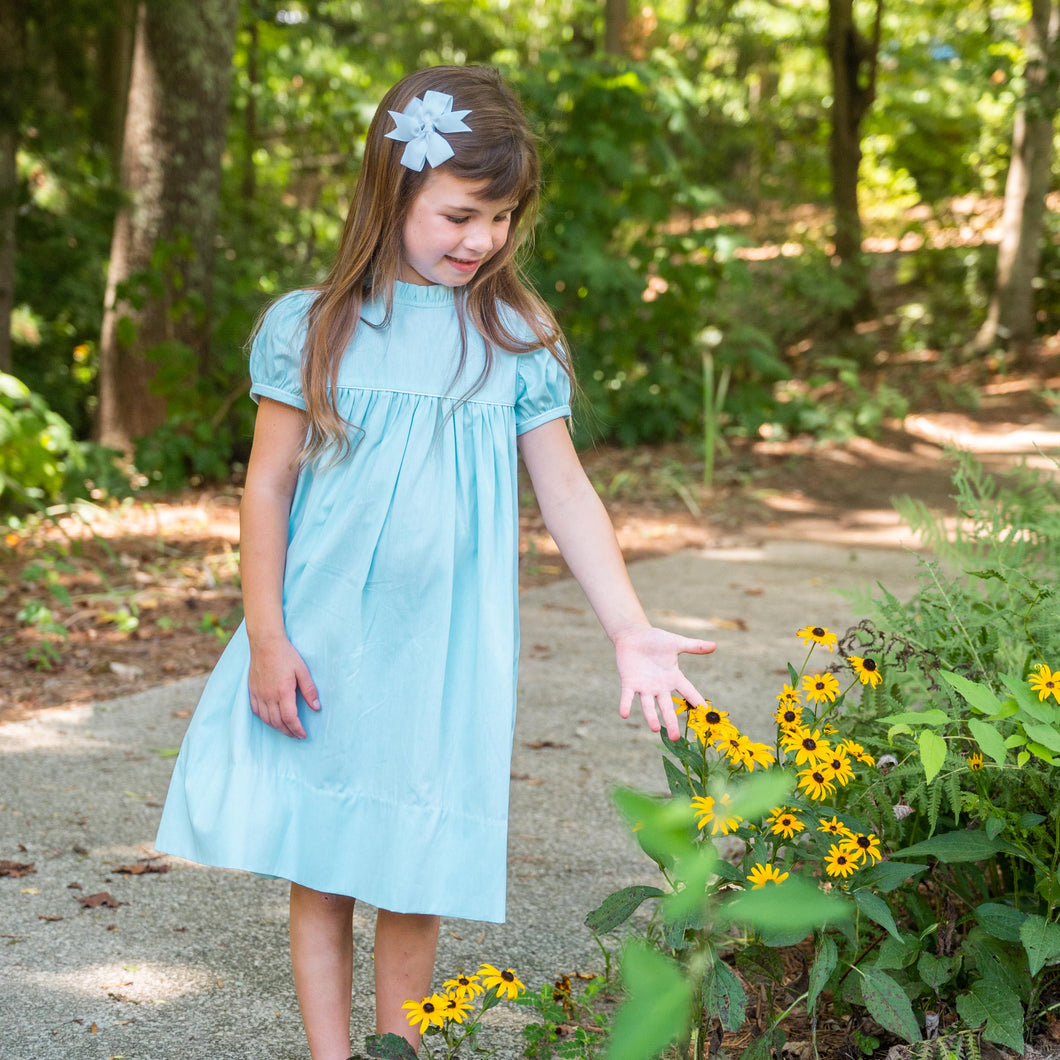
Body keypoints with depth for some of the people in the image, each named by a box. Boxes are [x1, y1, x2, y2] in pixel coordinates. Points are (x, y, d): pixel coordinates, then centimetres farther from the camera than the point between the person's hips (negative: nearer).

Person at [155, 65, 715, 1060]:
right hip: (321, 650, 0)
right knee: (319, 876, 6)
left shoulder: (517, 340, 1)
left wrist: (630, 630, -5)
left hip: (442, 658, 1)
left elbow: (565, 491, 3)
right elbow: (269, 486, 1)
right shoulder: (311, 328, -3)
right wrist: (266, 639, -4)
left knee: (415, 880, 6)